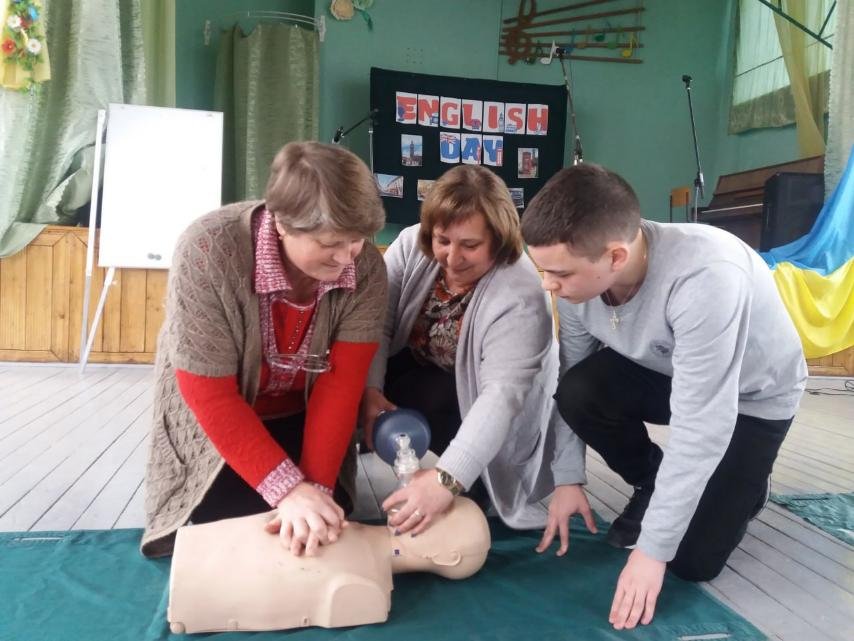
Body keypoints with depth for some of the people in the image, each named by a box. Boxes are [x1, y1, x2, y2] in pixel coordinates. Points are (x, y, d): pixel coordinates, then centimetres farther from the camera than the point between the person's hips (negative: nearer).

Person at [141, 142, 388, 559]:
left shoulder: (366, 269, -22)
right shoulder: (208, 252, -32)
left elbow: (341, 385, -22)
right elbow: (211, 396, -30)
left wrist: (317, 485, -31)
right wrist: (289, 489, -35)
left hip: (303, 418, 3)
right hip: (213, 423, -2)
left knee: (323, 526, 0)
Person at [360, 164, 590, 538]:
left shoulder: (519, 297, -33)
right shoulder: (412, 245, -17)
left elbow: (502, 396, -43)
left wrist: (448, 478, -53)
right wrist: (370, 390, -33)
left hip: (474, 400, -3)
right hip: (413, 366, 4)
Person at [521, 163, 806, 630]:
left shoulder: (705, 277, -42)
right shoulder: (578, 275, -23)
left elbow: (702, 427, -39)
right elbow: (570, 383, -10)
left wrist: (652, 550, -33)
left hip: (753, 395, -4)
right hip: (667, 371, 5)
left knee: (693, 560, -11)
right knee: (580, 391, -26)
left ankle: (745, 484, 21)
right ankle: (654, 488, 3)